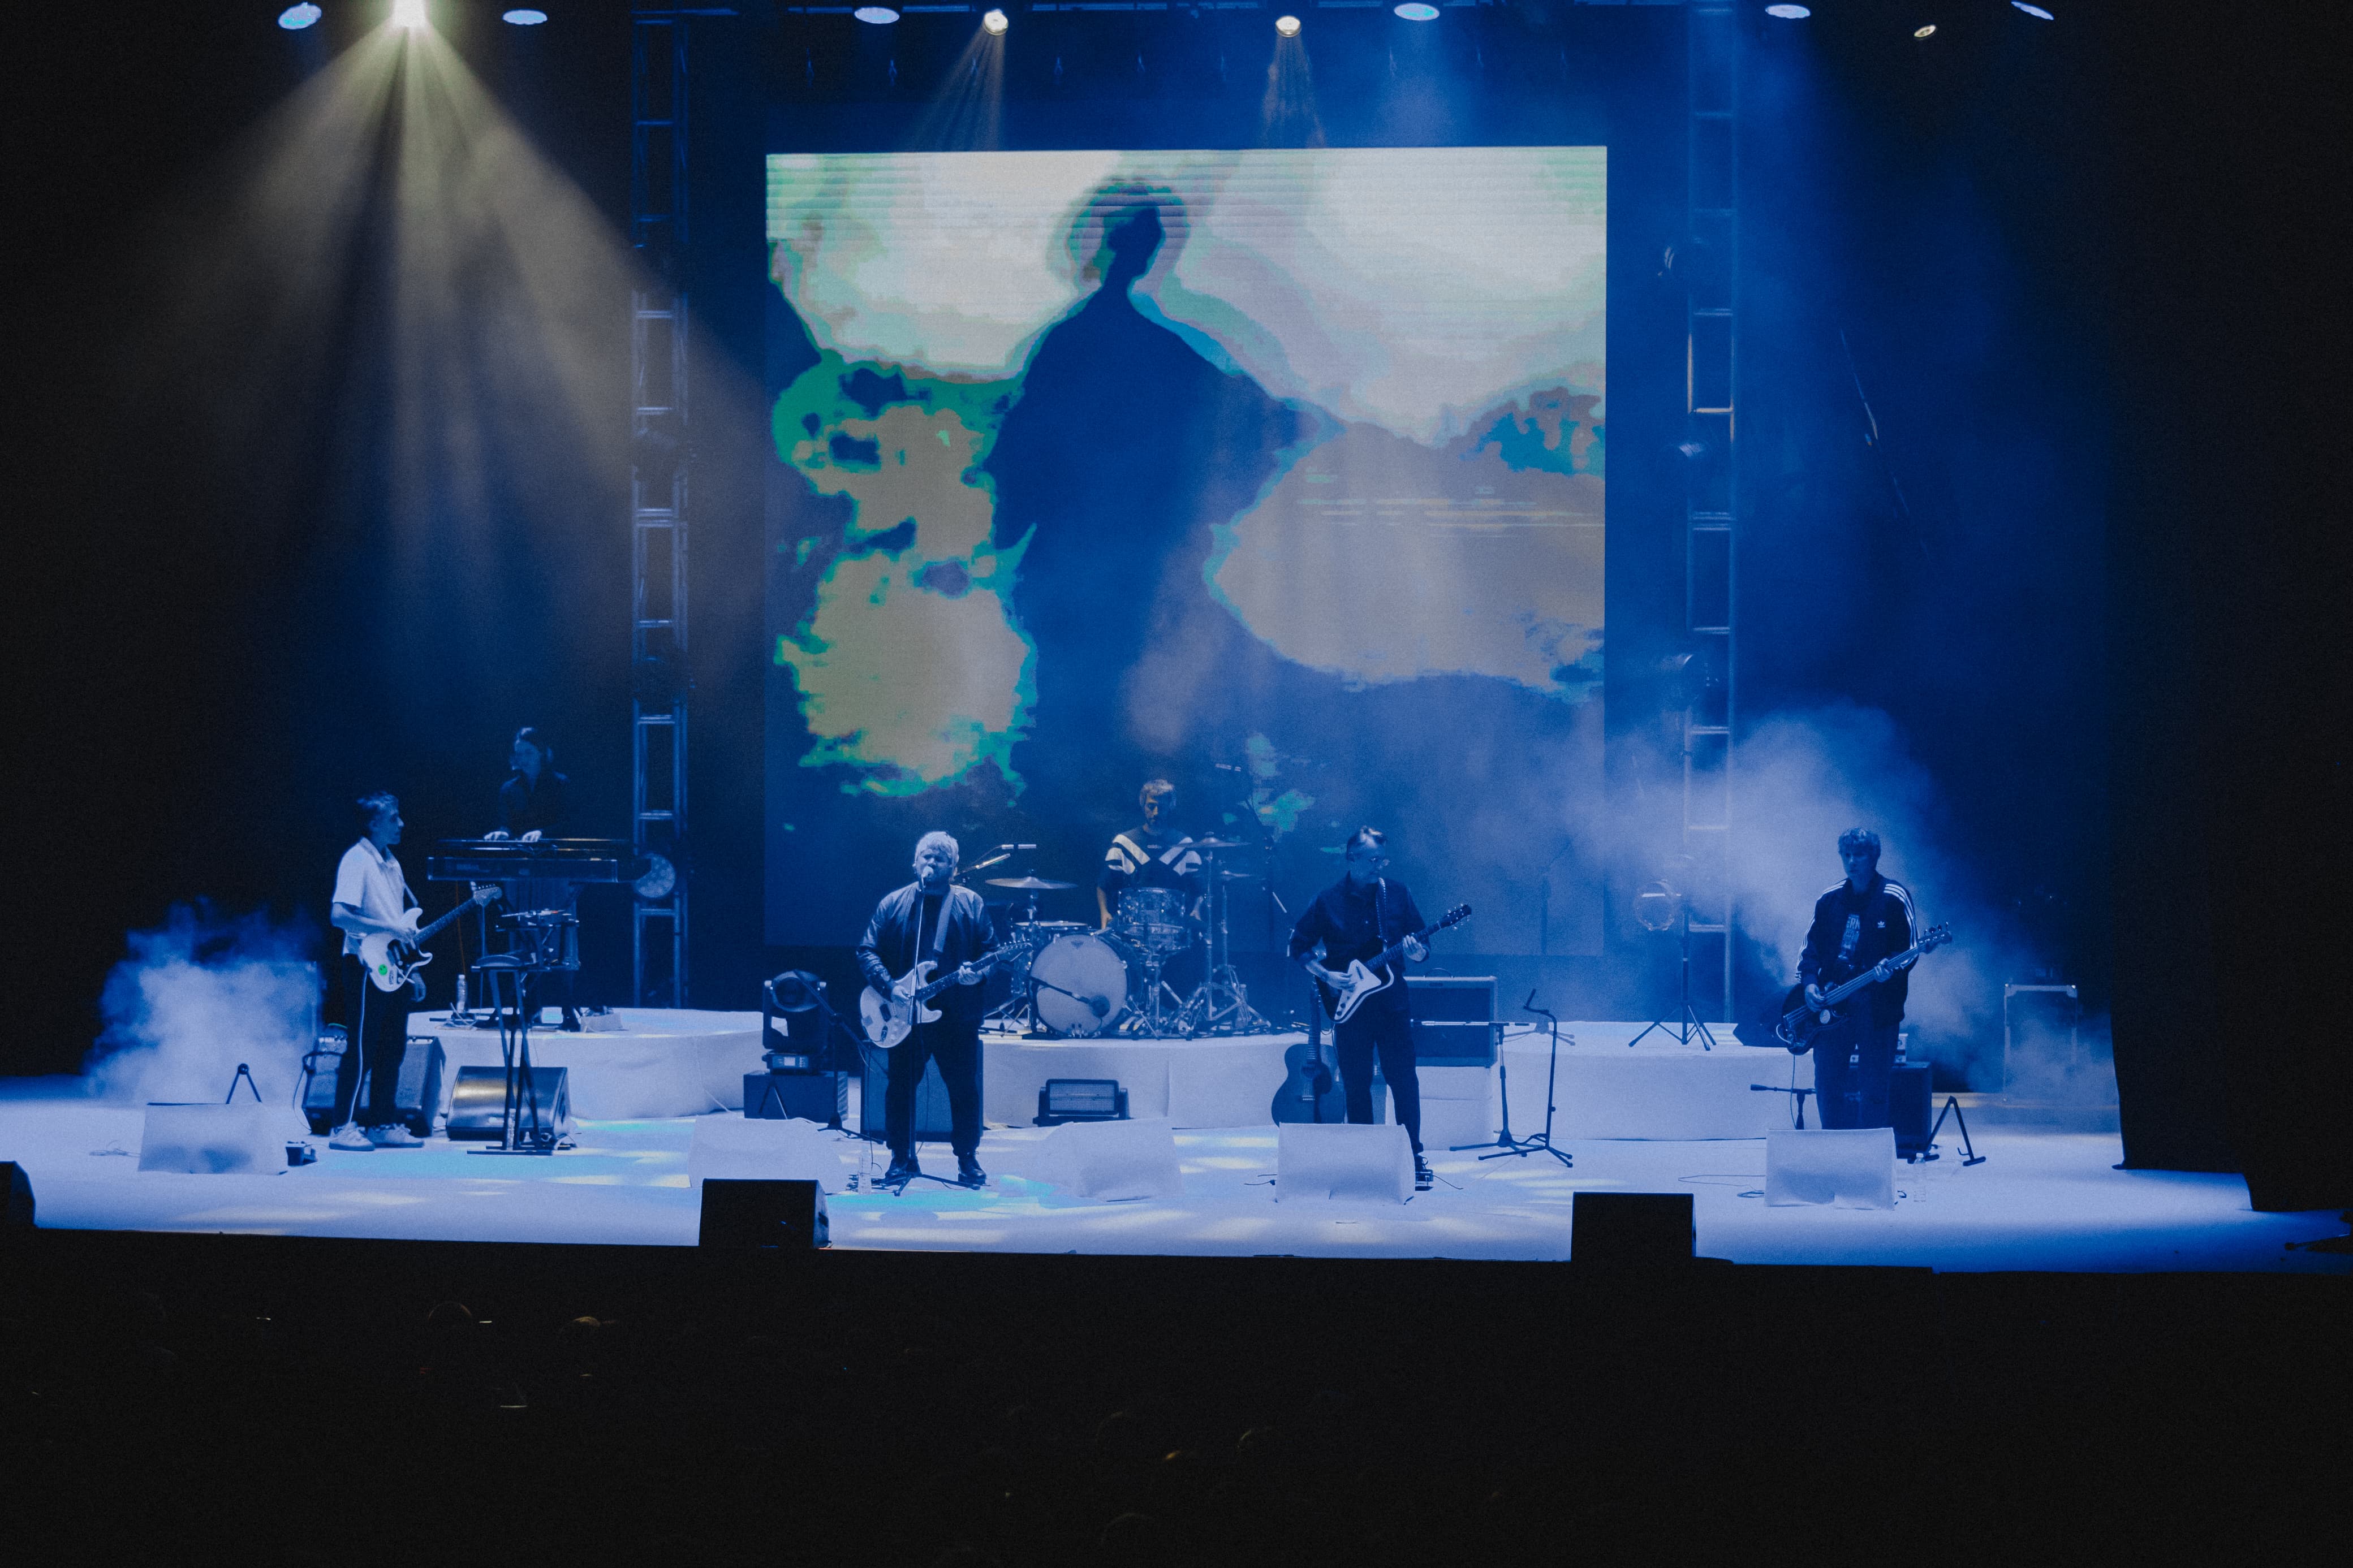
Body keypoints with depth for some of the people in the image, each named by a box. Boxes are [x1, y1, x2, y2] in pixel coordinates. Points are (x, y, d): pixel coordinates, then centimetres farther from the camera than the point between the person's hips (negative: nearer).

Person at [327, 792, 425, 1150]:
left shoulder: (391, 862, 16)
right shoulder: (357, 860, -11)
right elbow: (339, 915, -22)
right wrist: (390, 928, -22)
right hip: (367, 968, -8)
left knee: (392, 1050, 9)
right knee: (361, 1051, -7)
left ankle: (384, 1125, 15)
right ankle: (346, 1128, -3)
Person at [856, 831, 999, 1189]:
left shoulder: (971, 904, 5)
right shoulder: (893, 904, 7)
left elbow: (992, 952, 3)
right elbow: (867, 951, 2)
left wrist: (978, 974, -19)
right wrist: (889, 987, -13)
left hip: (957, 1014, -1)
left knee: (965, 1088, 2)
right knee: (901, 1086, 4)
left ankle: (968, 1159, 14)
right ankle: (902, 1159, 16)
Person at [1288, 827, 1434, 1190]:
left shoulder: (1397, 894, 4)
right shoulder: (1328, 901, -1)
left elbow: (1422, 946, 7)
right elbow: (1299, 947, 5)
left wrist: (1417, 953, -15)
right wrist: (1325, 975, -9)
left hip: (1391, 1001, 0)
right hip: (1348, 1006, 0)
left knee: (1404, 1080, -4)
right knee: (1357, 1085, 5)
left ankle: (1414, 1157, 4)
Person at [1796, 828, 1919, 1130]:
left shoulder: (1895, 899, -1)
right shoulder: (1828, 901, 12)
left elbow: (1908, 950, -3)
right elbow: (1811, 949, 14)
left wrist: (1890, 970, -23)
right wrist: (1810, 983, -3)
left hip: (1877, 1008, -4)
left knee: (1873, 1092, -5)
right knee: (1827, 1088, 5)